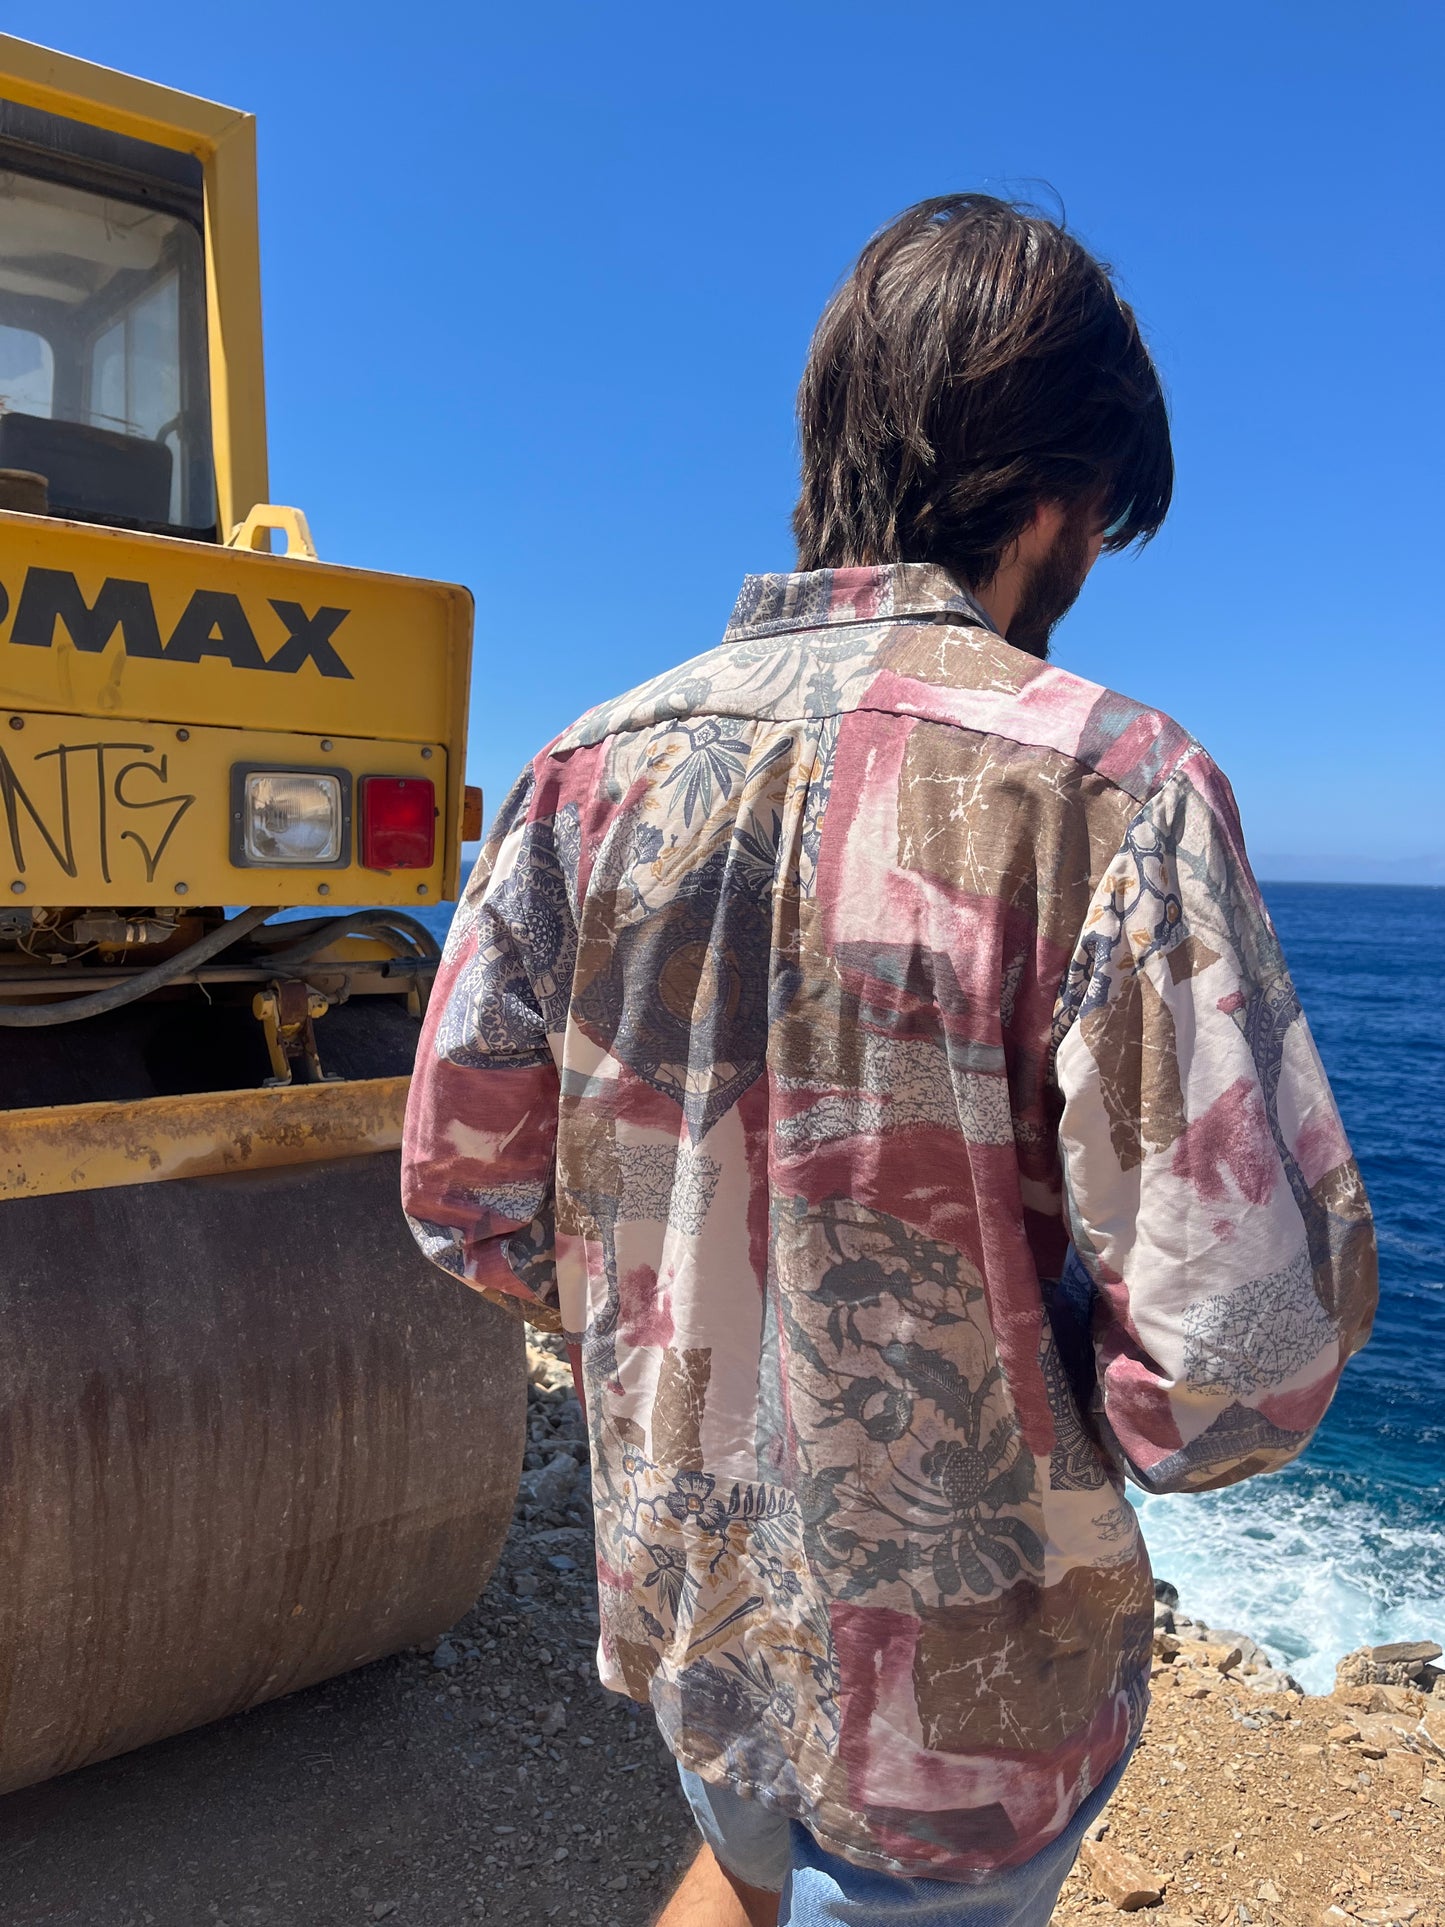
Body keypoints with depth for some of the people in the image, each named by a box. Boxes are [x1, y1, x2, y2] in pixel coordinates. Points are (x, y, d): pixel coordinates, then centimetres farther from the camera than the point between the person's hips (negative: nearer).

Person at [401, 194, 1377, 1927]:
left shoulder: (590, 773, -8)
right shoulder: (1104, 785, -24)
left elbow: (467, 1198, -4)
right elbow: (1239, 1355, -26)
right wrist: (1046, 1363, -4)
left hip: (677, 1586, 5)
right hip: (957, 1673, -4)